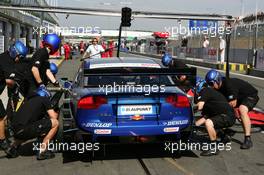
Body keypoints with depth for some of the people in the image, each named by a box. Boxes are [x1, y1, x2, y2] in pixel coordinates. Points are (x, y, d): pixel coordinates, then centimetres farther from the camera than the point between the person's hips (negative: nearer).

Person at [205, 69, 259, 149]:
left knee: (242, 110, -34)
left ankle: (248, 139, -35)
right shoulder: (220, 86, -7)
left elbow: (233, 104, -30)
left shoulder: (229, 85, -33)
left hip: (250, 95, -10)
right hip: (239, 97, 10)